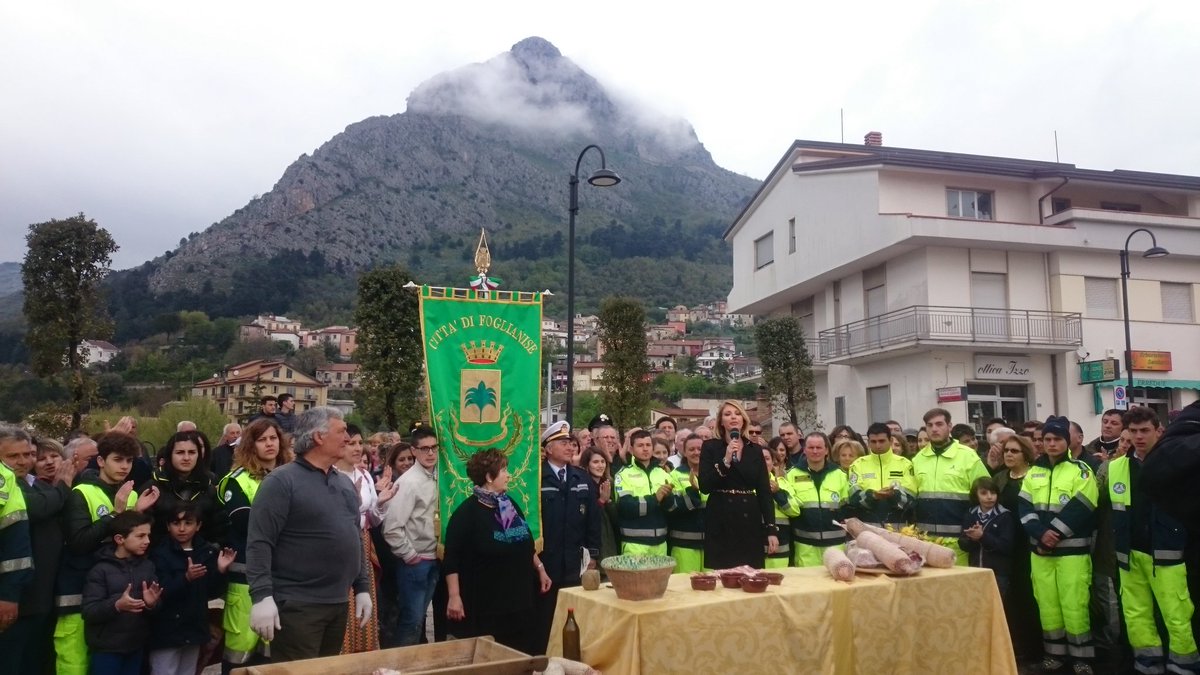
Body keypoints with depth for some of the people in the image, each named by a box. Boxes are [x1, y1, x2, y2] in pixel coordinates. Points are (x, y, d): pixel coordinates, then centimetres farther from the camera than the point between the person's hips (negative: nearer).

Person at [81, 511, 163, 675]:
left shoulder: (148, 566, 3)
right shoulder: (101, 569, -10)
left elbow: (158, 606, 6)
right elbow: (89, 612, -14)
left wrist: (152, 604, -15)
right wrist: (117, 605, -29)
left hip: (137, 648, 4)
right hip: (107, 649, -4)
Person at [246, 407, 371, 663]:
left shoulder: (345, 482, 12)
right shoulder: (282, 481, -10)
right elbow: (259, 542, -16)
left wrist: (362, 587, 13)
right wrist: (262, 596, -23)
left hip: (338, 605, 7)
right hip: (297, 606, -7)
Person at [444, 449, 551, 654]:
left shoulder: (510, 505, 10)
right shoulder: (467, 512, -11)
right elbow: (452, 559, -14)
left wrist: (540, 569, 17)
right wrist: (454, 596, -18)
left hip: (518, 600, 7)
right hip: (483, 605, -6)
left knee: (521, 654, 10)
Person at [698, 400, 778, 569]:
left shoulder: (755, 450, 9)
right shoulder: (710, 446, 0)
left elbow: (765, 491, 6)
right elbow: (704, 487, -8)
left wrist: (772, 529, 0)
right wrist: (726, 461, -18)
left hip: (750, 523, 3)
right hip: (720, 524, -2)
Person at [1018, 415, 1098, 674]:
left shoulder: (1081, 470, -2)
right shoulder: (1033, 472, 10)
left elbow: (1079, 510, -12)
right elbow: (1024, 507, 3)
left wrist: (1054, 534, -15)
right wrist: (1040, 533, -13)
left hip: (1072, 550, -4)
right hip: (1040, 550, 4)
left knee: (1073, 605, -4)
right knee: (1047, 604, 8)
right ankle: (1054, 653, 20)